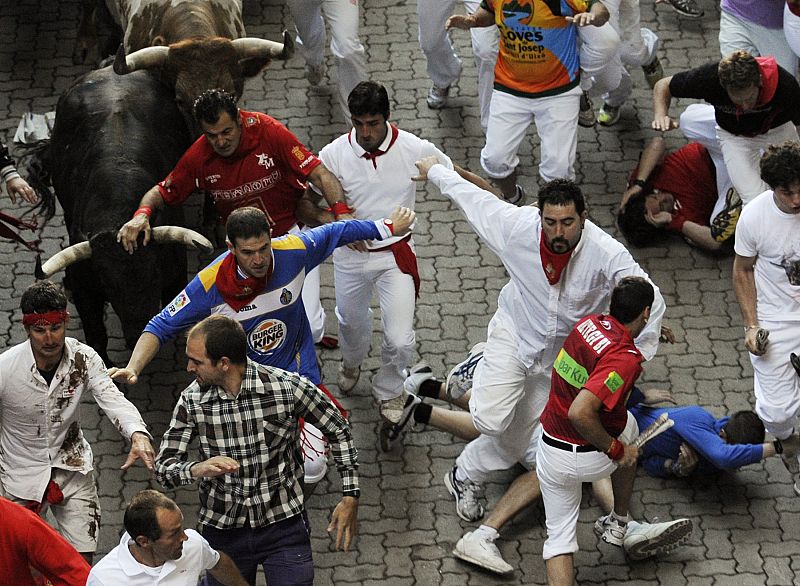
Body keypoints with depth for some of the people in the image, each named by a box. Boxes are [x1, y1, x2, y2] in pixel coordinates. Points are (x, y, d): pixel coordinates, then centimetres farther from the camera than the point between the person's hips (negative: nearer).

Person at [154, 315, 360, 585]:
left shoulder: (287, 386, -14)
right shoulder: (192, 401, -9)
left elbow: (338, 430, -1)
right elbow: (164, 466, -10)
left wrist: (350, 496, -4)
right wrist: (198, 469, -32)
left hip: (284, 525, -1)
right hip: (223, 530, 1)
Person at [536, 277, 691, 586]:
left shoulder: (589, 323, -4)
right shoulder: (625, 359, -28)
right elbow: (580, 413, -37)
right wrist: (616, 450, -21)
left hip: (550, 452, 5)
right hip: (589, 459, -5)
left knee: (559, 539, 15)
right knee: (628, 427, 31)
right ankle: (618, 523, 44)